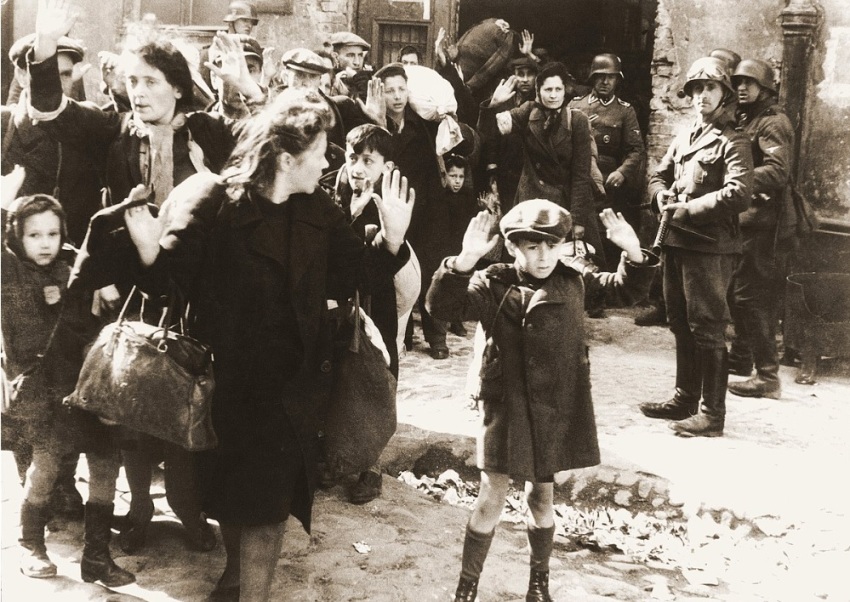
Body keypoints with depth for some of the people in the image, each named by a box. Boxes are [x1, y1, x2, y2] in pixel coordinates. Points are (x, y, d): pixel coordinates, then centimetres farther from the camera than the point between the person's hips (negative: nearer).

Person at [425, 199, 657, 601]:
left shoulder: (574, 280, 0)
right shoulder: (493, 285, -12)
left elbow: (625, 291, 9)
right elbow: (443, 306, -25)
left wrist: (633, 253, -11)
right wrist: (465, 262, -41)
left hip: (557, 408, 3)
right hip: (507, 407, -3)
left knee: (542, 496, 17)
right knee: (491, 497, 2)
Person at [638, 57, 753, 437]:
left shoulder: (732, 142, -7)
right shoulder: (683, 136, 17)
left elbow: (739, 193, -19)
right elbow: (659, 174, 23)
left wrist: (690, 209, -19)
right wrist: (661, 195, 0)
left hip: (710, 247, -8)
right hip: (675, 242, 8)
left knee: (707, 330, -5)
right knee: (681, 324, 16)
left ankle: (712, 413, 1)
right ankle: (685, 399, 28)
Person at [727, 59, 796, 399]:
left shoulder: (773, 123, -11)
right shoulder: (745, 121, 18)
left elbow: (778, 173, -25)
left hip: (765, 223, -10)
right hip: (748, 220, 10)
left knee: (751, 297, -10)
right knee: (739, 291, 19)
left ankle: (767, 377, -6)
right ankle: (741, 357, 34)